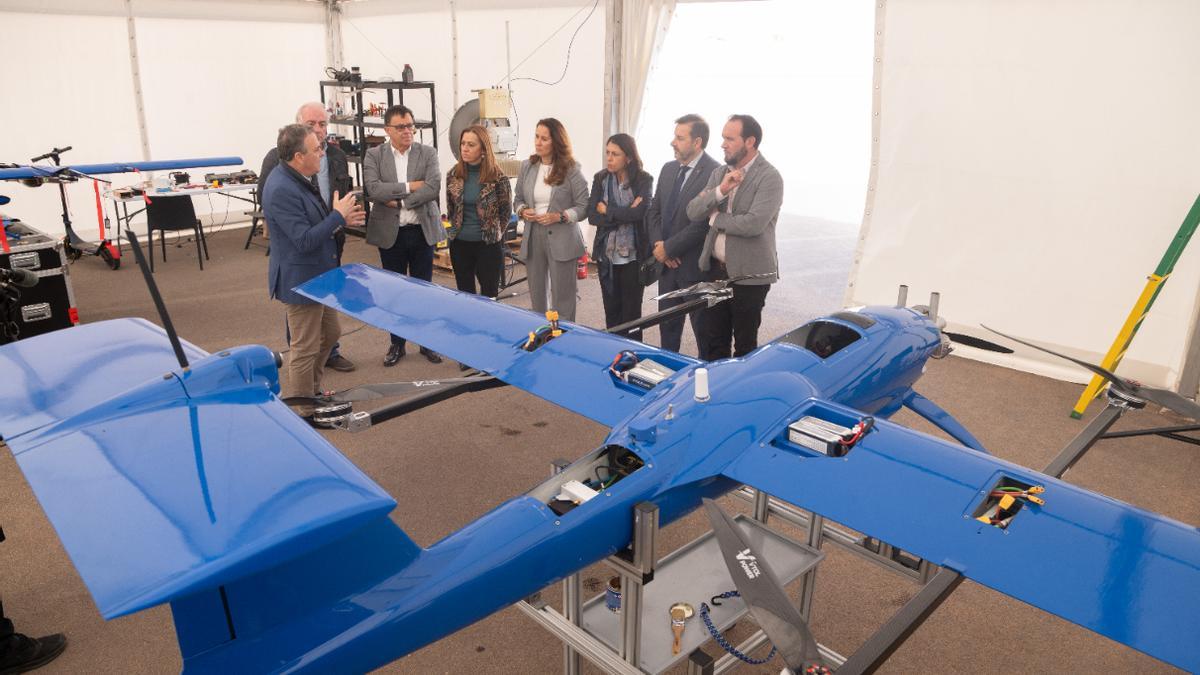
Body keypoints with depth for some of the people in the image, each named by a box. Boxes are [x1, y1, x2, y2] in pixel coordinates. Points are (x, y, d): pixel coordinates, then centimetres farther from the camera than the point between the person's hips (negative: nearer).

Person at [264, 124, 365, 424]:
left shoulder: (299, 179, 5)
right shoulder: (282, 190, -26)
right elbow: (304, 240, -27)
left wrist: (341, 218, 4)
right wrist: (338, 216, -20)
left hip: (318, 275, 10)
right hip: (301, 281, -10)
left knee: (330, 334, 23)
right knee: (305, 349, 3)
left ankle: (310, 390, 41)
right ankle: (301, 413, 18)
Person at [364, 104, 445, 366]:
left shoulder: (428, 153, 0)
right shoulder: (374, 155, 0)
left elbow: (433, 188, -13)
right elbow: (373, 189, -15)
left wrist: (399, 200, -16)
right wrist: (409, 186, -16)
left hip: (422, 231, 0)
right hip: (390, 233, 0)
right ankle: (397, 343, 22)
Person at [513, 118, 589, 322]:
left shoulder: (571, 169, -6)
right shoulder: (527, 166, 7)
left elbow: (583, 206, -6)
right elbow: (517, 199, 15)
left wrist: (560, 217, -20)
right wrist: (522, 211, -7)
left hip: (562, 240, -4)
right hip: (533, 238, 4)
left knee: (562, 297, 1)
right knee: (536, 294, 13)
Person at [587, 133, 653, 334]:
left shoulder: (644, 180, -5)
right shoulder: (600, 179, 3)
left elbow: (640, 213, -21)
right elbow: (592, 216, -6)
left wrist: (606, 210, -11)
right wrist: (626, 214, -14)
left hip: (633, 255, -3)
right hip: (606, 254, 3)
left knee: (631, 311, 6)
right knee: (611, 309, 11)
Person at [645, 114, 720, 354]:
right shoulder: (668, 169, 9)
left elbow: (703, 223, -20)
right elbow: (654, 211, 13)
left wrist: (668, 248, -14)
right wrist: (658, 243, -4)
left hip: (696, 268, -7)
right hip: (667, 263, 7)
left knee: (704, 332, 7)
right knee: (667, 327, 17)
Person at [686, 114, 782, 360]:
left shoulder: (769, 178, -12)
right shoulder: (719, 174, 9)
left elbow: (753, 224, -25)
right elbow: (692, 212, 1)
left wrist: (715, 218, -10)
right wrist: (720, 190, -15)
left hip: (749, 274, -6)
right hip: (716, 269, 6)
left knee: (745, 345, 8)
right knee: (714, 341, 14)